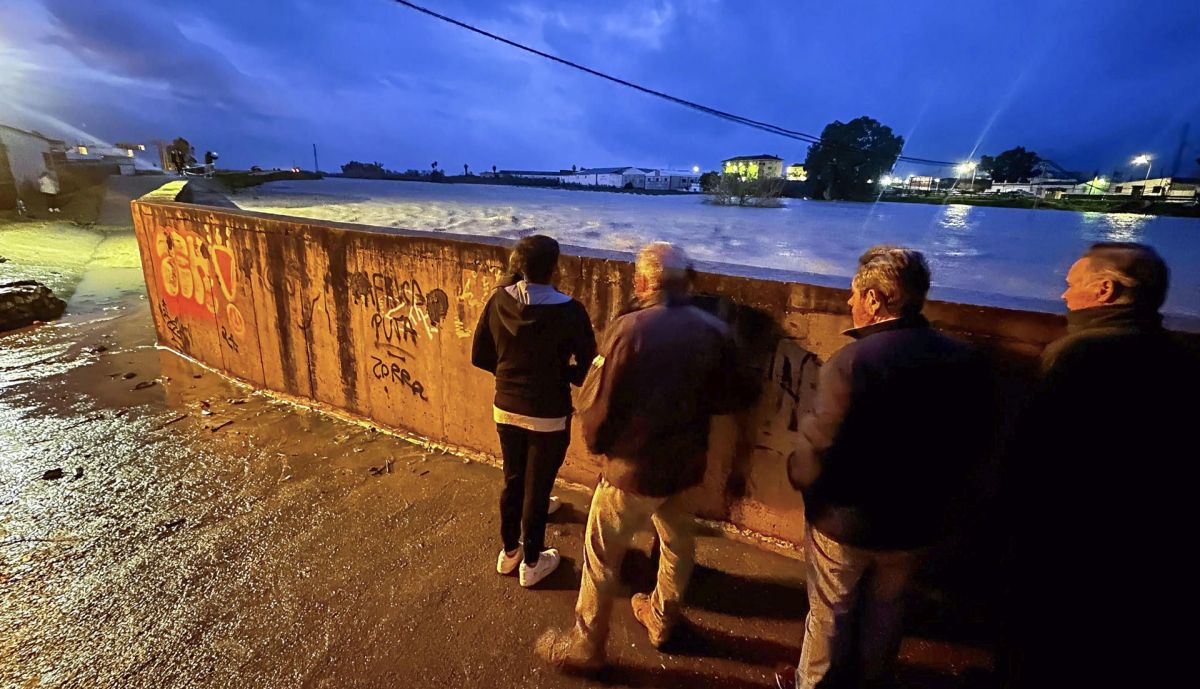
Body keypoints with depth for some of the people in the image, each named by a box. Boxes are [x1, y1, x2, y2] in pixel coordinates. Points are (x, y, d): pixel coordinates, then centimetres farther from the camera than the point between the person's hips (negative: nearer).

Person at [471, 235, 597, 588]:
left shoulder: (498, 302, -8)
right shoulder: (569, 312, -21)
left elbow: (480, 356, 0)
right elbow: (587, 371, -15)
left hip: (506, 410, 5)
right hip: (549, 417, -4)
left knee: (512, 481, 22)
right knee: (537, 488, 13)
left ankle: (508, 552, 41)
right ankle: (531, 563, 33)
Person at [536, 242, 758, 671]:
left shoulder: (629, 329, -21)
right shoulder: (713, 331, -7)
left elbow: (598, 403, -17)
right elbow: (736, 396, 2)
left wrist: (597, 442, 3)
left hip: (634, 467, -5)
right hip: (685, 463, 6)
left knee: (601, 554, 13)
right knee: (676, 541, 27)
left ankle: (585, 646, 30)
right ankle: (662, 620, 48)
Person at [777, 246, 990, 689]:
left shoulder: (852, 361, -29)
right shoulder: (967, 362, -8)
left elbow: (816, 453, -27)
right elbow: (974, 447, 4)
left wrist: (796, 473, -5)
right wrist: (937, 497, 18)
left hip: (845, 521, -5)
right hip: (917, 522, 5)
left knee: (830, 615, 19)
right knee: (886, 610, 28)